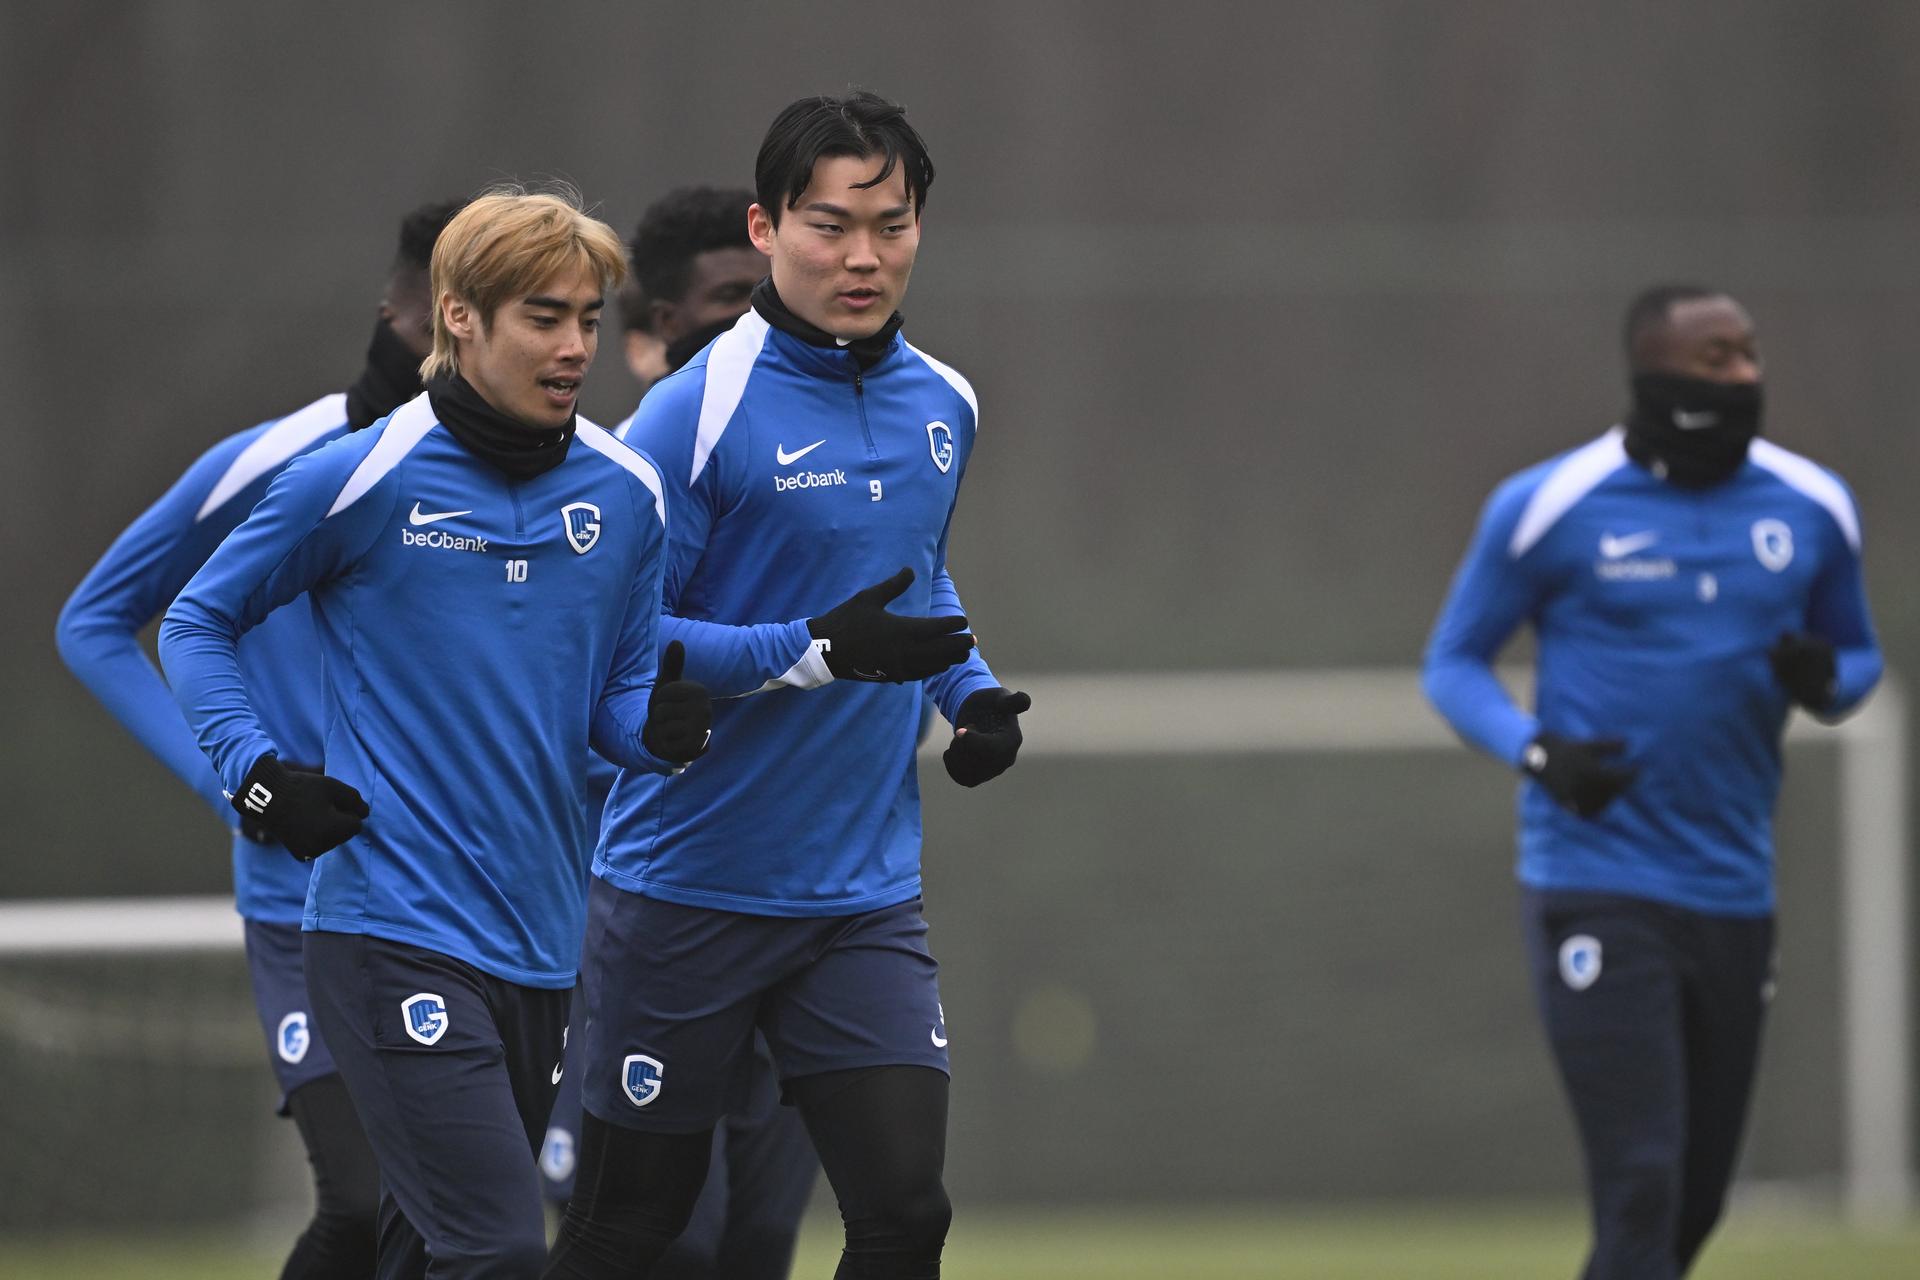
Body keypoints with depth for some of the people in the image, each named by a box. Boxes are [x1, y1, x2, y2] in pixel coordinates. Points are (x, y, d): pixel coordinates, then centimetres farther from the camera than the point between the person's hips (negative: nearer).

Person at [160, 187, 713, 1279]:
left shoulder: (626, 495, 8)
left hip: (539, 943, 6)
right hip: (393, 931, -6)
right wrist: (256, 775, -8)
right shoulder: (360, 480, -6)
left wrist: (664, 726, -9)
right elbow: (198, 624, 6)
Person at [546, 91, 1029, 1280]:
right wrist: (815, 651, -26)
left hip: (867, 899, 5)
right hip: (688, 898, -5)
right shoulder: (701, 412, -14)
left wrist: (972, 689, 6)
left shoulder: (944, 406, 6)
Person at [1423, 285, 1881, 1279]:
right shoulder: (1547, 507, -5)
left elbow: (1856, 653, 18)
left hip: (1734, 895, 5)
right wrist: (1534, 751, -17)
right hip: (1595, 889, -5)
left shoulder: (1811, 506, 6)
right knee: (1642, 1187, -15)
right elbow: (1454, 663, 3)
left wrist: (1825, 681, -7)